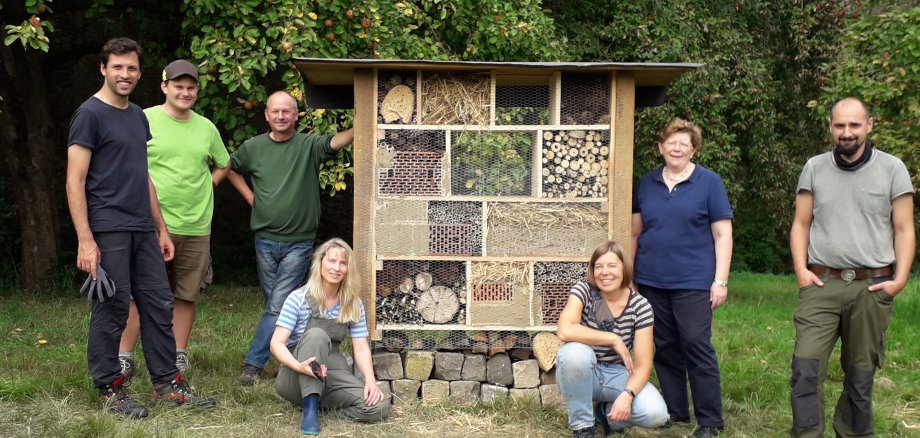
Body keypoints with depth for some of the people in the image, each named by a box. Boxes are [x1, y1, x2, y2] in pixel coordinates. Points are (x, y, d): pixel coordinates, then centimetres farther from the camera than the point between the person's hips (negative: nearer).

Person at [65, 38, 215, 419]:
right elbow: (75, 182, -11)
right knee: (111, 310, -1)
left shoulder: (138, 116, 17)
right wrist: (85, 240, -17)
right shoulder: (90, 114, -6)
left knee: (159, 306, 8)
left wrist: (161, 228, 18)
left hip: (143, 230, 7)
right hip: (108, 230, -7)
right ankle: (110, 388, 12)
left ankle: (167, 384, 16)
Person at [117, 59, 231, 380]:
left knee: (186, 295, 11)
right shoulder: (144, 120, -3)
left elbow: (223, 166, 24)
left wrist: (203, 187, 11)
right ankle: (124, 357, 7)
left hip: (196, 227, 4)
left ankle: (179, 354, 23)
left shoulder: (206, 128, 10)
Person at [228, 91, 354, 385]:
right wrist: (249, 196, 9)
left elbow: (336, 142, -24)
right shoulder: (253, 147, 5)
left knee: (278, 306, -6)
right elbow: (231, 169, 22)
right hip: (265, 239, 4)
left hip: (299, 242, -3)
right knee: (275, 304, 11)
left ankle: (253, 364, 1)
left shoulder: (309, 145, -5)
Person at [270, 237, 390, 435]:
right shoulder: (299, 298, -10)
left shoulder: (354, 305, 2)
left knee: (379, 408, -22)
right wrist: (299, 366, -35)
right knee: (316, 335, -34)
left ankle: (321, 401, 1)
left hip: (331, 373, 4)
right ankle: (310, 409, -32)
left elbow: (361, 349, -1)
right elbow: (277, 343, -16)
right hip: (296, 378, -4)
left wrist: (370, 380, -20)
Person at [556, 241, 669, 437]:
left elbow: (642, 365, -14)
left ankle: (608, 412, 9)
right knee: (575, 351, -37)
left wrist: (627, 394, -34)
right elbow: (564, 331, -34)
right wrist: (614, 340, -28)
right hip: (581, 374, -1)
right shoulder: (583, 291, -15)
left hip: (616, 375, 1)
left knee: (656, 414, -26)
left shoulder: (640, 306, -12)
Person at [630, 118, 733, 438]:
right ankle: (674, 411, 23)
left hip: (693, 282, -4)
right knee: (664, 348, 10)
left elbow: (722, 234, -3)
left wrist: (720, 281, -9)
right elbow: (635, 232, 15)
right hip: (652, 281, 4)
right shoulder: (647, 183, 10)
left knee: (697, 348, -4)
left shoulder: (709, 182, 0)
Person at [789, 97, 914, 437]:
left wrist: (900, 278, -7)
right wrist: (801, 269, -3)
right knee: (806, 367, -9)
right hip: (821, 284, 1)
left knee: (861, 374, 9)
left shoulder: (892, 169, 3)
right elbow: (801, 225, 10)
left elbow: (904, 230, 3)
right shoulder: (814, 168, 8)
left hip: (872, 287, 0)